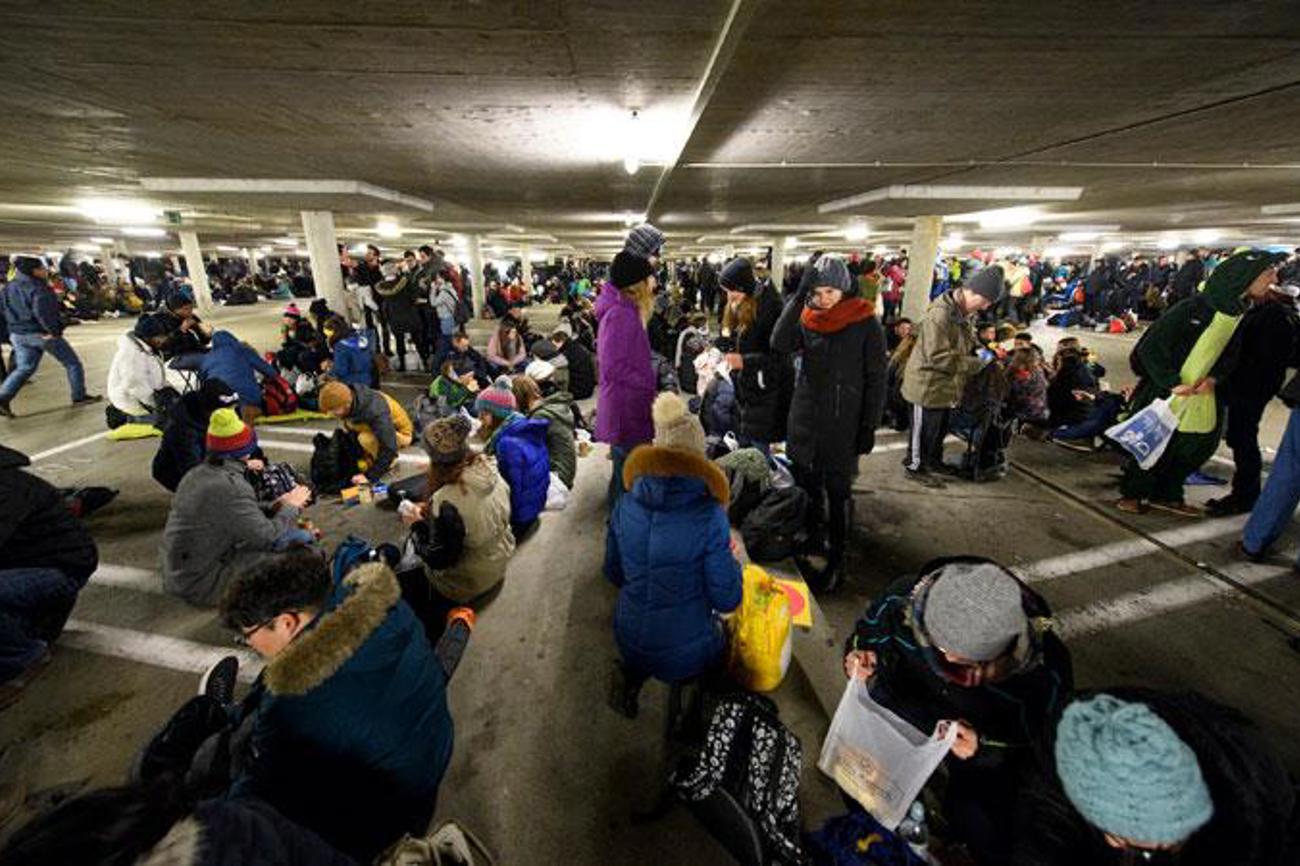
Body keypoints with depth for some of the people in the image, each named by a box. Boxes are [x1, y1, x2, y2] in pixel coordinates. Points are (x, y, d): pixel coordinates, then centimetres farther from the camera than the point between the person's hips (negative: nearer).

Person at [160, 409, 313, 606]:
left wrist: (275, 505, 1)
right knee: (300, 539, -11)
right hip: (203, 587, -9)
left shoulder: (197, 473, 3)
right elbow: (267, 538, -24)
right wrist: (291, 507, -9)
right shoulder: (231, 487, -26)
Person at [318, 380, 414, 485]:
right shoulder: (349, 399, -16)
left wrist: (370, 476, -32)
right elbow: (352, 431, -2)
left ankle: (390, 464, -8)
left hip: (399, 433, -8)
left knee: (366, 438, -33)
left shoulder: (374, 410, -37)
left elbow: (389, 448, -34)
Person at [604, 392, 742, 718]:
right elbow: (726, 600, -16)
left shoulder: (626, 504, -10)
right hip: (686, 652, -1)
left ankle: (631, 677, 11)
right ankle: (691, 692, 11)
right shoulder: (709, 516, -23)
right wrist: (731, 559, 1)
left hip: (630, 641, 2)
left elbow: (614, 573, 3)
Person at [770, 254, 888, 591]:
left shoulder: (866, 323, -7)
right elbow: (780, 344, -18)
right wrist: (798, 295, -20)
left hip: (843, 424, -4)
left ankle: (836, 560, 24)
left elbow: (876, 379, -5)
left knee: (838, 493, 7)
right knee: (805, 488, 13)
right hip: (805, 420, 4)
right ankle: (811, 548, 34)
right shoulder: (807, 318, 2)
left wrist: (869, 427, -8)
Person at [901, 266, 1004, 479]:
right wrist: (976, 363, -22)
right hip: (928, 385, -9)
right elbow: (937, 357, -29)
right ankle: (915, 465, 23)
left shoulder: (966, 312, 3)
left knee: (941, 427, 22)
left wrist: (978, 350, 0)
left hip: (947, 384, 9)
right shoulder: (940, 315, -26)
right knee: (924, 429, 6)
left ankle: (934, 460, 40)